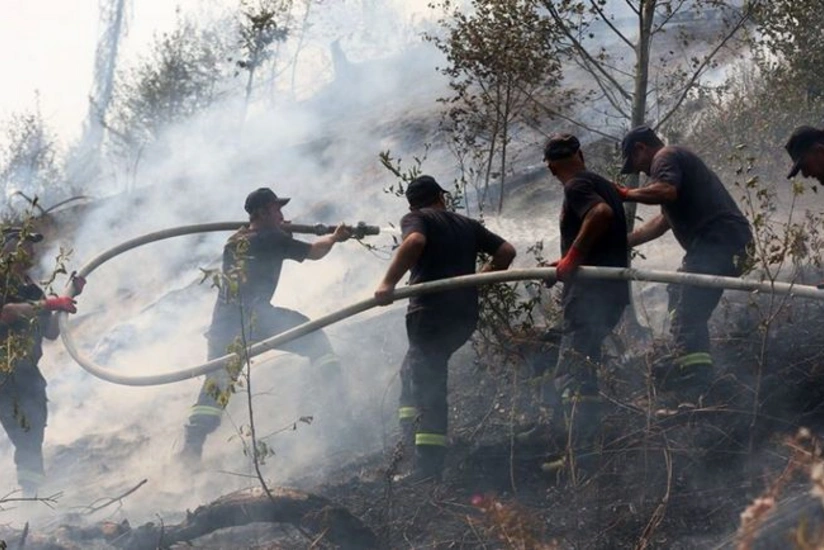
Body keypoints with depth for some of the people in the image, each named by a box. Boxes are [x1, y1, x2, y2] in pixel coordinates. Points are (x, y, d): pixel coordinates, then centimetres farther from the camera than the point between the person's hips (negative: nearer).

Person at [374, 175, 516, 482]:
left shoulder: (415, 219, 5)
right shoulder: (467, 225, 21)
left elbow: (415, 241, -19)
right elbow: (506, 251, 15)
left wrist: (389, 283, -19)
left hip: (431, 310, -6)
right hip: (465, 315, 6)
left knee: (429, 384, -6)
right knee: (412, 372, 21)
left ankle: (429, 468, -13)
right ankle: (412, 438, 11)